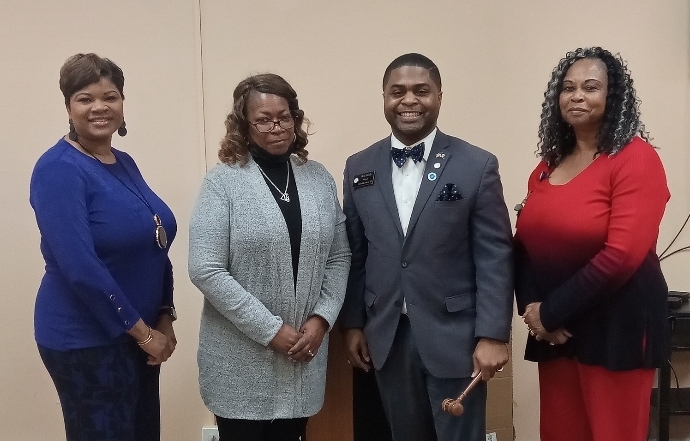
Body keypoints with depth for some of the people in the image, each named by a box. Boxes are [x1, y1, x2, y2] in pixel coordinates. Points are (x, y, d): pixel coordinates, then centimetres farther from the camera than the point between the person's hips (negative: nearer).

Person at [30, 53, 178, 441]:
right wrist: (142, 331, -17)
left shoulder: (125, 164, 7)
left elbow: (155, 246, 11)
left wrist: (164, 320, 2)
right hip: (85, 340, -7)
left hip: (137, 335, 8)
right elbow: (80, 267, -23)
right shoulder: (59, 169, -15)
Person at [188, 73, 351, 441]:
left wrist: (322, 318, -7)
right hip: (242, 360, -3)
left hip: (303, 354, 4)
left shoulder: (319, 178, 5)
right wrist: (270, 330, -15)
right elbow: (205, 270, -14)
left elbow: (339, 257, 7)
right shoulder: (222, 182, -8)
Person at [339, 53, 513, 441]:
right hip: (386, 338, 3)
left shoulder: (478, 166, -6)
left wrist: (493, 335, -11)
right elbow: (355, 254, 9)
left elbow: (495, 257, -8)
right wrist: (353, 323, 8)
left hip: (454, 337, -3)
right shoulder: (359, 168, 5)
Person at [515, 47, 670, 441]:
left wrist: (550, 312, -14)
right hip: (553, 331, 6)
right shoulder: (548, 164, 10)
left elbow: (621, 254, -19)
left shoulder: (635, 158, -11)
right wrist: (532, 309, -7)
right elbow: (526, 244, 10)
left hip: (617, 328, -6)